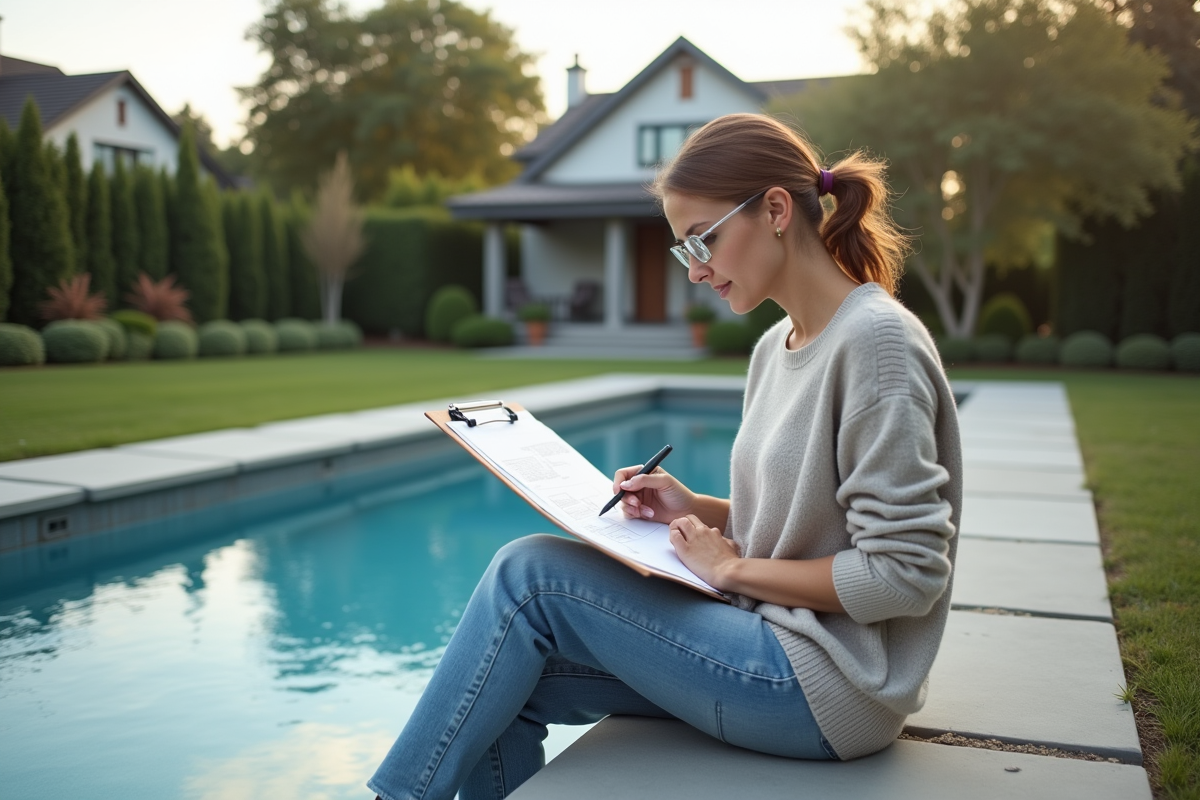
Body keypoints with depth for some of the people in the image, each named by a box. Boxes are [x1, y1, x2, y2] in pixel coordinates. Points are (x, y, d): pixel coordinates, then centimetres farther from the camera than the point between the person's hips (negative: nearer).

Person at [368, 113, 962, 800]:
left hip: (827, 688, -8)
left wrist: (733, 567, -13)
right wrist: (695, 508, 2)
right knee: (503, 688, -2)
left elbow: (905, 575, -20)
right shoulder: (775, 348, 10)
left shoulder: (878, 342, -17)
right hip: (780, 645, 8)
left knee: (531, 574, -11)